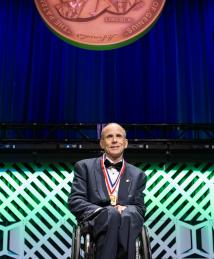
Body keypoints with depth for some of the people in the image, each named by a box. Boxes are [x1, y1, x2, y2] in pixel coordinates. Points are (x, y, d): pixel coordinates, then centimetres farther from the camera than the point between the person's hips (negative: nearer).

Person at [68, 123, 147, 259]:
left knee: (129, 213, -35)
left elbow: (140, 208, 13)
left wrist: (125, 209, -11)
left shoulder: (138, 175, 20)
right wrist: (101, 211, -15)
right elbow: (75, 201, 2)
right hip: (94, 224, -1)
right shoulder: (85, 166, 13)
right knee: (111, 213, -37)